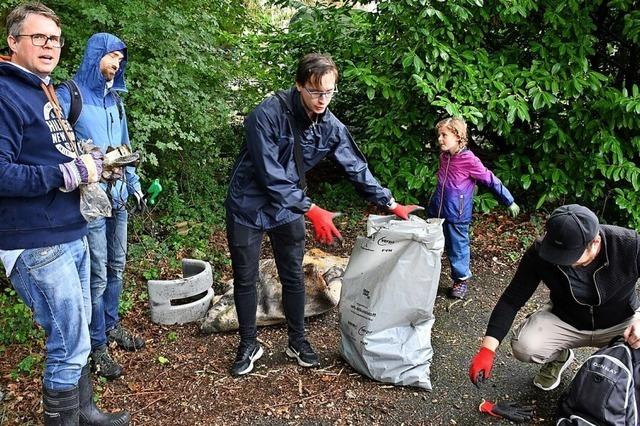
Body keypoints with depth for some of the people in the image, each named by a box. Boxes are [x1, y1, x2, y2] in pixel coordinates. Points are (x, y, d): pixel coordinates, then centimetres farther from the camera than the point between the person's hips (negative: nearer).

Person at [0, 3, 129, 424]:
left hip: (72, 234, 10)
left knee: (76, 335, 20)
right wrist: (70, 173, -21)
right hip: (38, 244, -9)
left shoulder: (44, 91, 16)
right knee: (71, 345, -1)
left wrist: (92, 163, 6)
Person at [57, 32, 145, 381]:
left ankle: (111, 326, 33)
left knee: (116, 267, 16)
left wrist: (134, 184, 20)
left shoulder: (114, 98, 15)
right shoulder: (70, 94, -7)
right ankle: (97, 346, 11)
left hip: (118, 196, 7)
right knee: (97, 275, -3)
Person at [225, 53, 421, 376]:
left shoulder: (331, 127, -10)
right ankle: (248, 345, 26)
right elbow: (271, 175, -29)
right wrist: (311, 210, -32)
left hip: (288, 208, 4)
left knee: (294, 278, 10)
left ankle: (297, 341, 28)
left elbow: (357, 168, 1)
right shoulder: (267, 115, -27)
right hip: (248, 207, -4)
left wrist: (391, 204, 3)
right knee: (245, 279, 7)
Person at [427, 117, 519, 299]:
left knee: (457, 248, 6)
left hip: (456, 216, -6)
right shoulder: (444, 156, 3)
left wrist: (509, 201, -5)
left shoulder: (469, 160, -16)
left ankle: (462, 280, 24)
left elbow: (491, 180, -11)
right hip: (436, 212, 6)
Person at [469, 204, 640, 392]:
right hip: (564, 320, 1)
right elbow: (511, 300, -19)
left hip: (621, 323, 0)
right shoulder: (540, 252, -24)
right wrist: (487, 349, -29)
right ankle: (559, 357, 12)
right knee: (523, 347, -26)